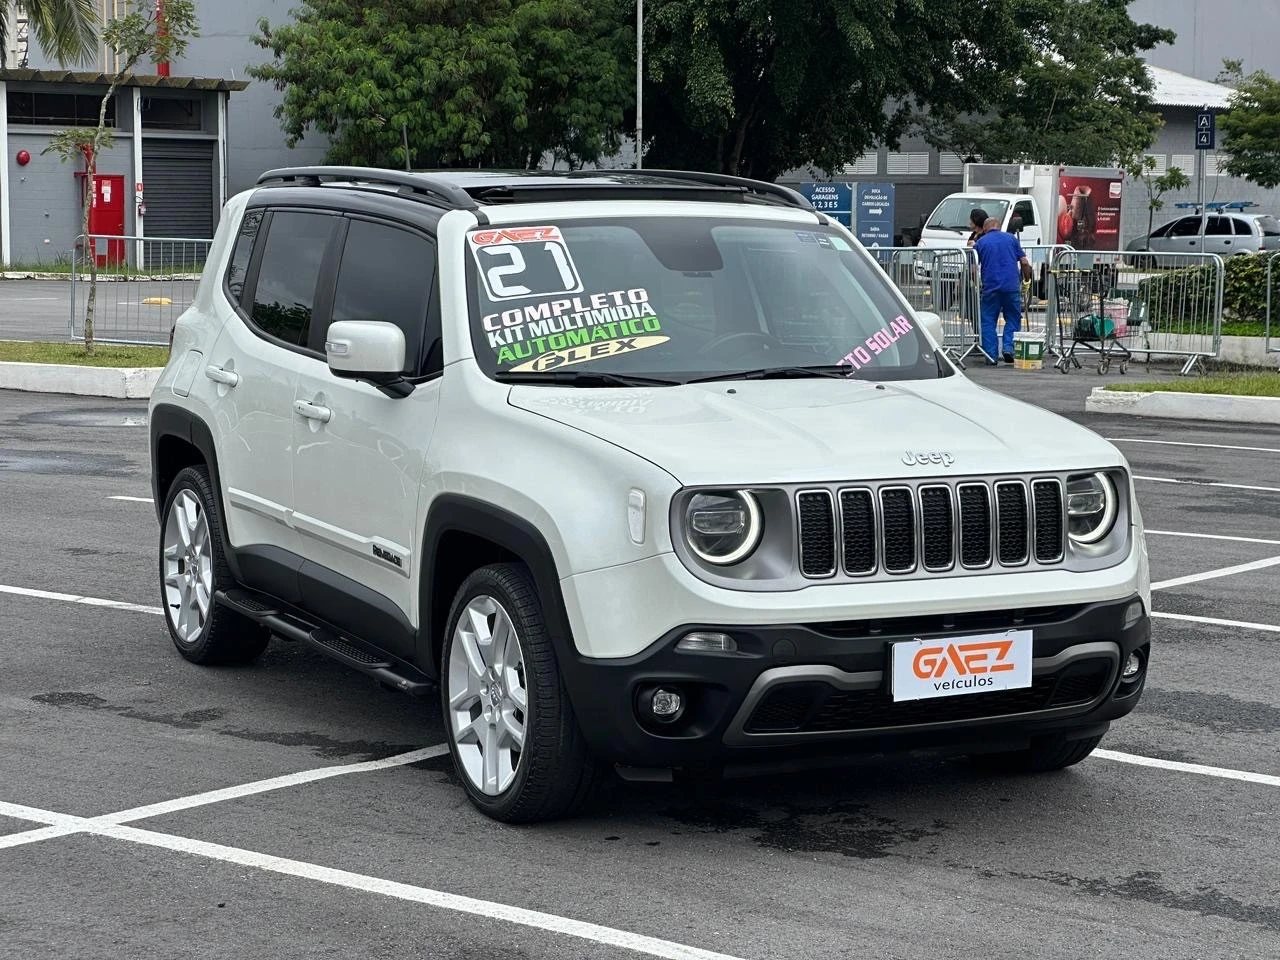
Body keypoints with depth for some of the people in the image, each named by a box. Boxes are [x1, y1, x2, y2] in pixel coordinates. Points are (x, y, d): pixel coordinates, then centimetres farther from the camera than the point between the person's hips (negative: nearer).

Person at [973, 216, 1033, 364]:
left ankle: (991, 356, 3)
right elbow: (1025, 263, 7)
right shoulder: (1011, 238, 12)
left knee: (988, 321, 7)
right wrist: (1026, 279, 19)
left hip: (990, 287, -1)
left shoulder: (980, 243, 9)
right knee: (1013, 320, 13)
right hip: (1012, 286, 1)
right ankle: (1009, 348, -3)